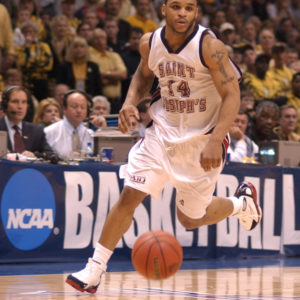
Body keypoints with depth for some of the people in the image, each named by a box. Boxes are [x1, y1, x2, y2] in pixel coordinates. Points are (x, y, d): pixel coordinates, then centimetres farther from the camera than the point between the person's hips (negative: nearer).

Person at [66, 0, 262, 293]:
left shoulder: (209, 46, -20)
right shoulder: (149, 43, -5)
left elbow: (232, 95, -20)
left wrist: (215, 140, -31)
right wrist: (130, 102, -3)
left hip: (202, 140, -3)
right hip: (163, 133, 3)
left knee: (190, 219, 9)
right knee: (129, 196, -11)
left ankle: (242, 202, 38)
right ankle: (94, 269, -3)